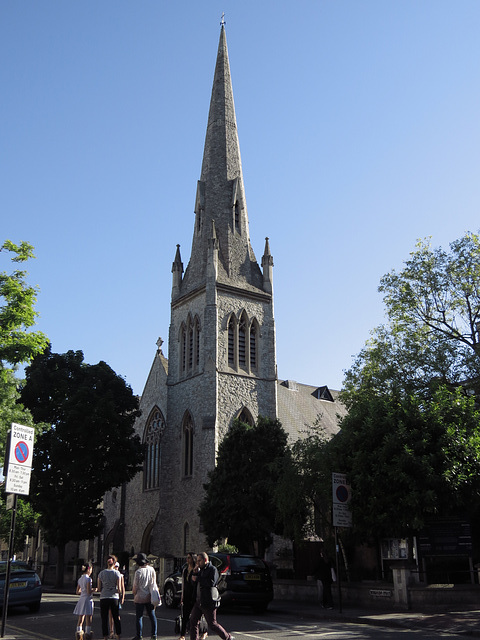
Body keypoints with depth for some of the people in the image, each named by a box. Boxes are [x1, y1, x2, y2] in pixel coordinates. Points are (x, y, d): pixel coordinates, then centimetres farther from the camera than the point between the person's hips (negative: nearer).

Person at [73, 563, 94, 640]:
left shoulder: (80, 579, 10)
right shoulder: (88, 579, -13)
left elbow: (77, 592, 15)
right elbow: (89, 592, -17)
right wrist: (94, 589, 0)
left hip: (81, 599, 8)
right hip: (87, 599, -7)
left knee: (80, 619, 13)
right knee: (88, 619, -1)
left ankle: (78, 634, 16)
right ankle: (87, 633, 0)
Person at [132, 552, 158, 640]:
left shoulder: (138, 572, -16)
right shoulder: (151, 569, 0)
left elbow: (135, 586, -10)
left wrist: (134, 593, 9)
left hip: (140, 597, -5)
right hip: (150, 597, 5)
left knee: (139, 617, 6)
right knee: (152, 616, 11)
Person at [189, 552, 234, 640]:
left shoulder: (212, 569, -10)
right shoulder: (201, 570, 16)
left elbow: (211, 583, -25)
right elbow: (194, 582, 18)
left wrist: (198, 579, -18)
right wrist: (195, 573, -1)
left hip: (208, 603, -8)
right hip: (199, 601, 8)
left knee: (212, 624, -1)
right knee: (193, 621, 4)